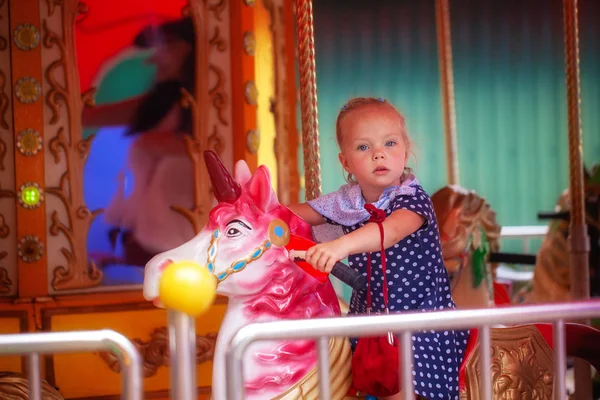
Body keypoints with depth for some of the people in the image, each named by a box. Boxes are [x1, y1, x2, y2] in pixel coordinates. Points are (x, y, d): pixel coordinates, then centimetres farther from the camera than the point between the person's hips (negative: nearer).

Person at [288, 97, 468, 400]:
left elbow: (391, 230, -38)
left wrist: (342, 245, -55)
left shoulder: (412, 199, -17)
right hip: (368, 315, 6)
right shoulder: (346, 201, 2)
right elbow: (301, 213, 13)